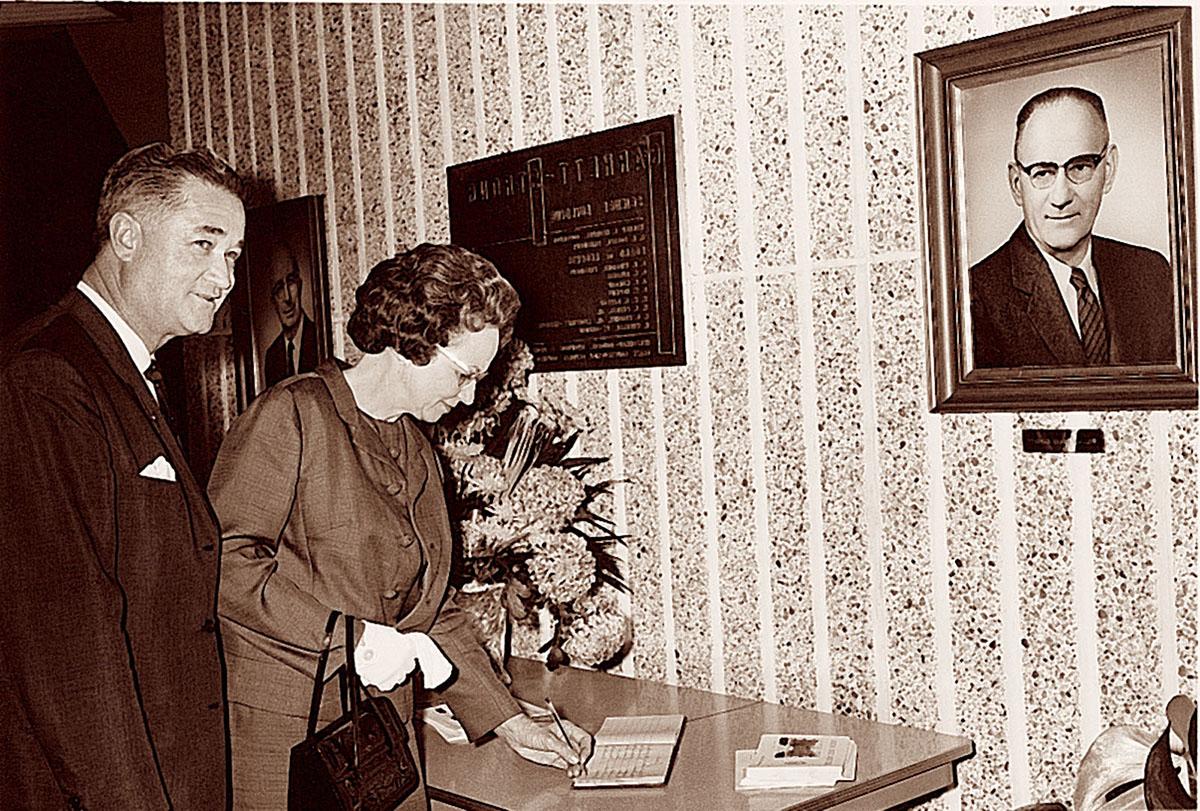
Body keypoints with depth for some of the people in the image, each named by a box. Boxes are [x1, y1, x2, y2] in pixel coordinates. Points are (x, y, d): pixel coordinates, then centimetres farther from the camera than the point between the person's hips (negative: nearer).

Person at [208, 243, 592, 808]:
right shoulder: (292, 415, -10)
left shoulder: (416, 447, 14)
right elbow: (223, 560, -19)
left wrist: (509, 722, 12)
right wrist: (349, 636, -23)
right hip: (283, 730, -7)